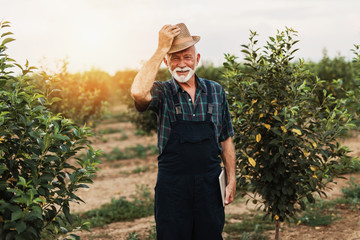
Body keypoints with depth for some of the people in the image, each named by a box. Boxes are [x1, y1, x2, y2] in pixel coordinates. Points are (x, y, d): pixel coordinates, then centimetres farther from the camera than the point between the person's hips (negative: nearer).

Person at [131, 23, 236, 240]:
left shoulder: (216, 91, 6)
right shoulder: (162, 92, -3)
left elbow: (226, 139, 11)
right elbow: (138, 93, -28)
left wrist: (232, 179, 7)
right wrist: (161, 49, -22)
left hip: (209, 183, 2)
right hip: (172, 186, -2)